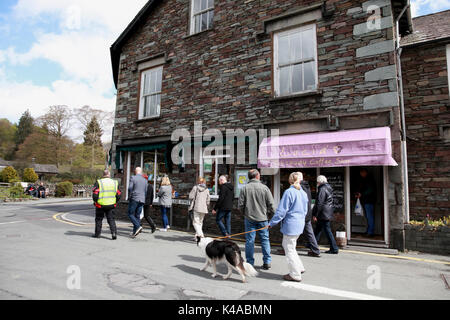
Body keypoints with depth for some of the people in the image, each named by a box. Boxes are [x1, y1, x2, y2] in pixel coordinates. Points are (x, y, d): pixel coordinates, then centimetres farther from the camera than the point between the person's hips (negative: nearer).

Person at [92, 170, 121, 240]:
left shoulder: (98, 182, -6)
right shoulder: (115, 183, 4)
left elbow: (95, 194, -12)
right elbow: (118, 195, 5)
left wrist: (95, 201, 4)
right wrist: (115, 202, 16)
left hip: (100, 205, -2)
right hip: (111, 205, 2)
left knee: (99, 219, 14)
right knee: (111, 219, 7)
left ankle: (97, 234, 23)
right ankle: (114, 232, -8)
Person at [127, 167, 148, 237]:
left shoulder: (133, 178, -5)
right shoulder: (145, 180, 11)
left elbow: (130, 188, -12)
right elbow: (145, 191, 12)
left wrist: (129, 197, 1)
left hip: (134, 199, -5)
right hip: (141, 200, 5)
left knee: (130, 214, 4)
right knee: (137, 215, 8)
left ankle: (138, 226, -13)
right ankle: (135, 231, 9)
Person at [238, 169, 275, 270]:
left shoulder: (244, 188, -6)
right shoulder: (264, 188, -7)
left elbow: (240, 205, -5)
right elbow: (271, 204, -6)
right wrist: (270, 212, 13)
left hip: (249, 218, 0)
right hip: (262, 218, 0)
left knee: (249, 241, 8)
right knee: (265, 240, 12)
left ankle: (249, 263, 15)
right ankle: (267, 262, 17)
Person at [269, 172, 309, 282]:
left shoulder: (289, 192, -17)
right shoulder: (303, 193, 7)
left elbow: (282, 210, -17)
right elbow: (305, 210, 17)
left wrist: (272, 223, -9)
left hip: (291, 225, -8)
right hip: (300, 224, 8)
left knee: (289, 249, 5)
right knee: (286, 244, 22)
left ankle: (295, 275, 14)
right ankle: (299, 267, 28)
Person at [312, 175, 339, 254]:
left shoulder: (322, 189, -16)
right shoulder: (329, 188, 12)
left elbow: (319, 203, -19)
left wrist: (315, 215, -14)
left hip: (324, 213, -10)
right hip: (329, 212, 10)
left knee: (327, 230, -3)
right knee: (318, 229, 18)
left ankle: (334, 249, 4)